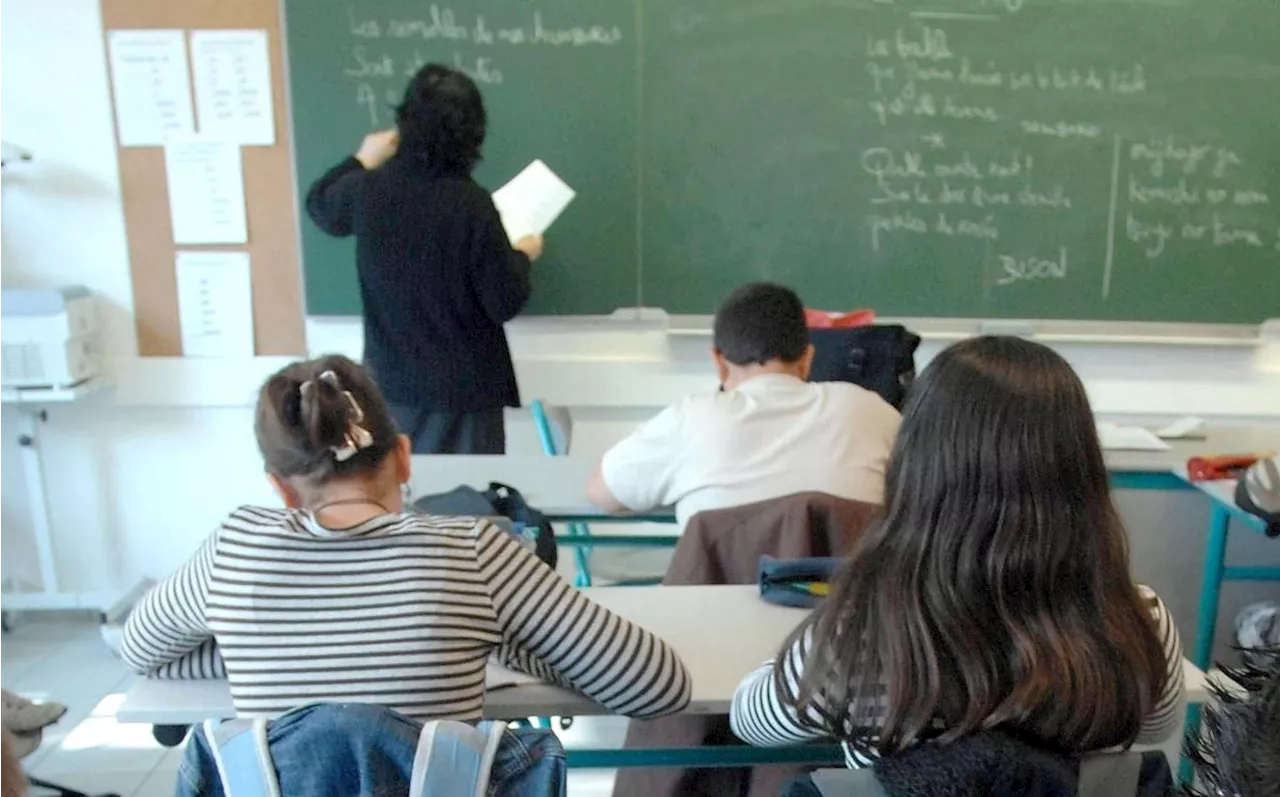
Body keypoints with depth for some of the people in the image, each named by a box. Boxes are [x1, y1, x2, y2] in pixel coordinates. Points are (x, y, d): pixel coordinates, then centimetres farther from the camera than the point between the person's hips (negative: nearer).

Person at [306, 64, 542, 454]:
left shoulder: (367, 190, -8)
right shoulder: (471, 204, -21)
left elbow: (320, 205, 17)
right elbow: (505, 304, -15)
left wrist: (364, 161, 30)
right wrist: (522, 257, 4)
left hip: (390, 380, 4)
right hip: (463, 385, -4)